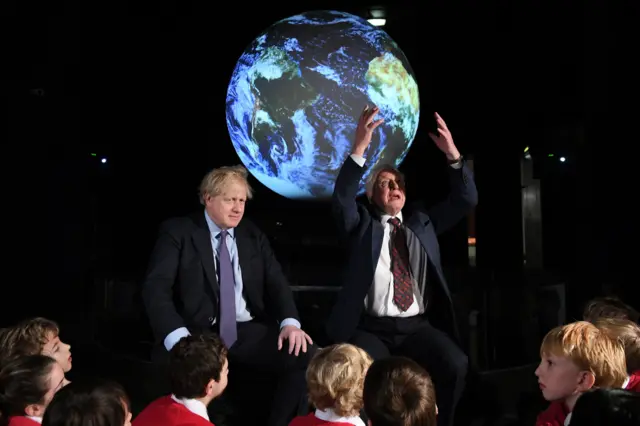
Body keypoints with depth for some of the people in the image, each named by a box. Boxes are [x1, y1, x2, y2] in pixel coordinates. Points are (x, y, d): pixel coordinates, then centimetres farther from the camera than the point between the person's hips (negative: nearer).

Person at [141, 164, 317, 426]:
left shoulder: (253, 235, 17)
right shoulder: (178, 232, 3)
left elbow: (276, 282, 10)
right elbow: (156, 288, -9)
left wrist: (290, 322, -13)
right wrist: (178, 337, -27)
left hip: (249, 333, 4)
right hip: (199, 334, -4)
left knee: (306, 355, -20)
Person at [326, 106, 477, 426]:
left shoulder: (422, 222, 20)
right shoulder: (362, 223, 11)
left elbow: (466, 200, 11)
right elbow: (342, 198, -10)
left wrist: (452, 154, -5)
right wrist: (359, 149, -23)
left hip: (418, 327, 3)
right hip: (371, 328, -2)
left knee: (454, 365, -25)